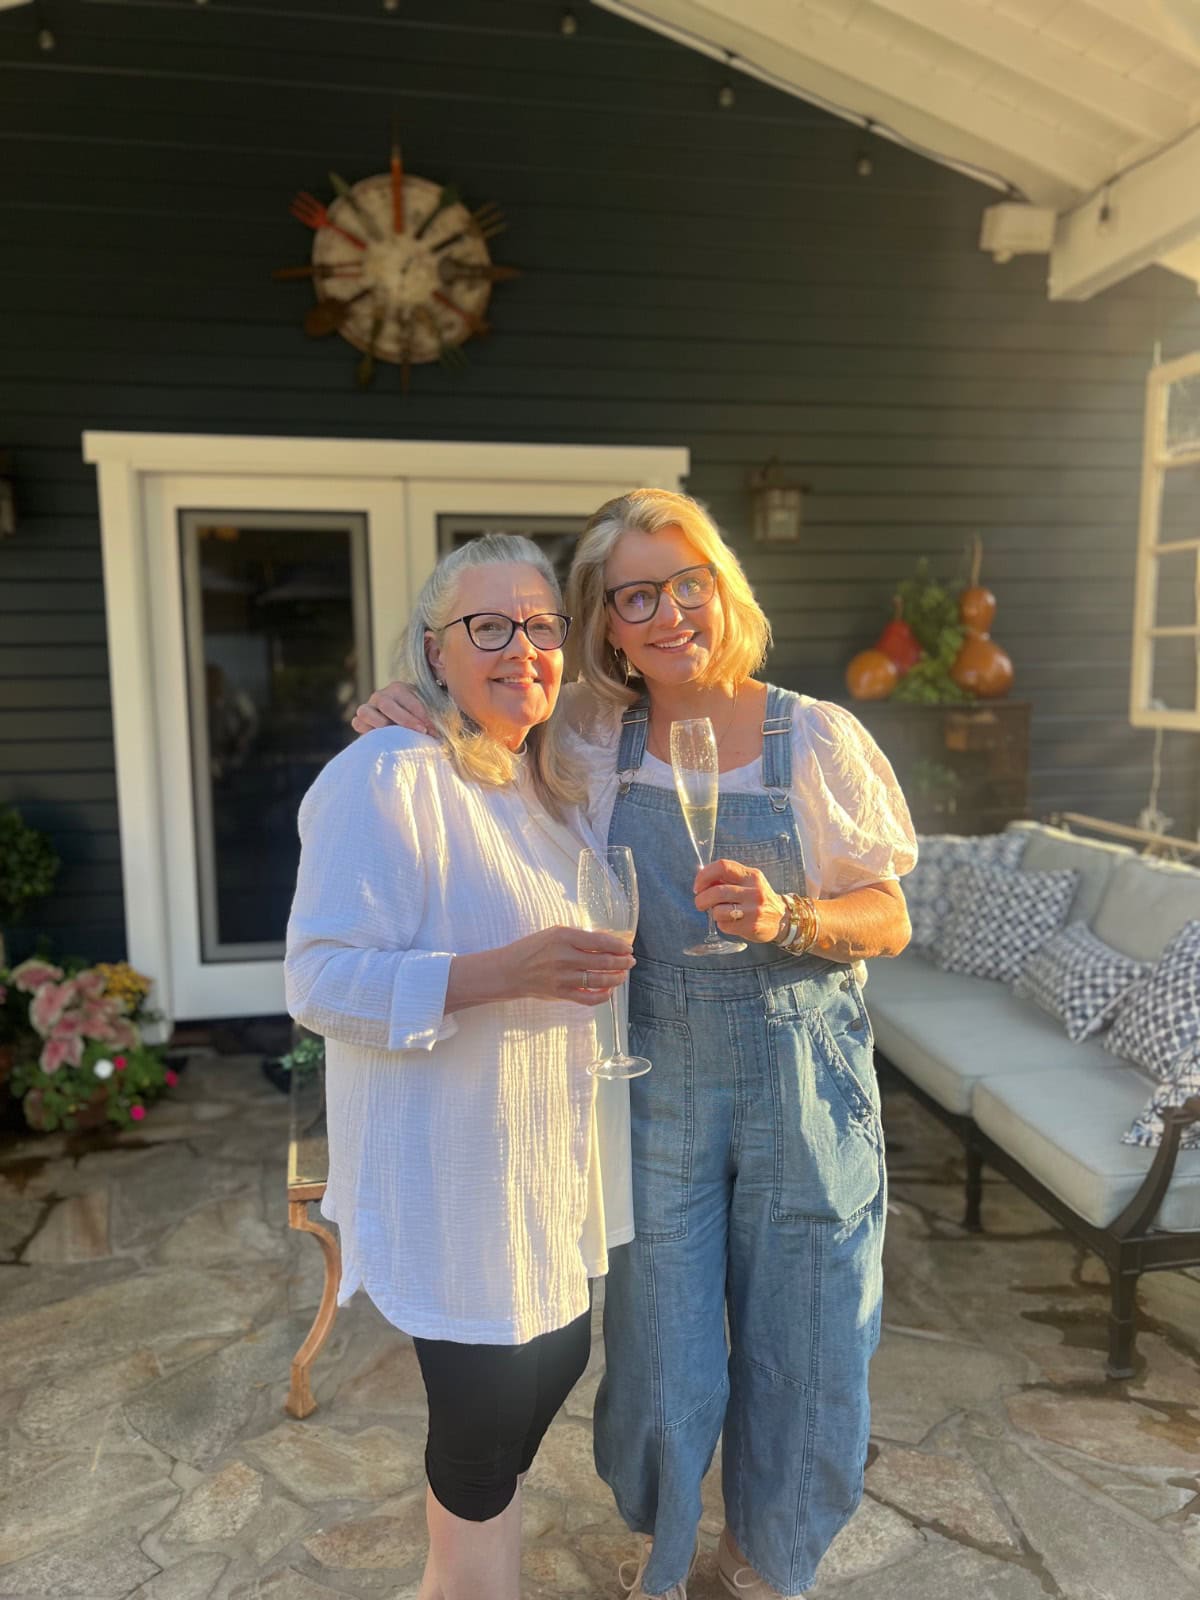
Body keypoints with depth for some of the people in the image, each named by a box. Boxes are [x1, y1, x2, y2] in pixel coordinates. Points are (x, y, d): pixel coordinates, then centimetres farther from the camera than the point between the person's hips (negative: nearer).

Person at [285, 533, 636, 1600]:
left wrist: (601, 959, 6)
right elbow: (323, 983, -23)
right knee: (486, 1412, 8)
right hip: (452, 1163, -8)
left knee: (555, 1358, 22)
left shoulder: (548, 784, 7)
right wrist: (503, 973, -32)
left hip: (549, 1145, 9)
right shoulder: (387, 777, -20)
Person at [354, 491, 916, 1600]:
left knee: (803, 1355, 15)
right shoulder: (591, 746, -3)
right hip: (656, 1088, 1)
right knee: (662, 1357, 15)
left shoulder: (816, 738, -7)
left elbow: (888, 923, -3)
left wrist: (784, 919, -22)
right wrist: (408, 718, -10)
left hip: (804, 1087, 0)